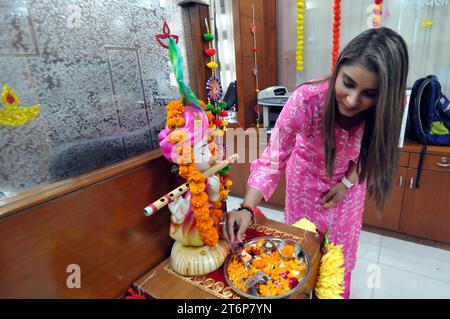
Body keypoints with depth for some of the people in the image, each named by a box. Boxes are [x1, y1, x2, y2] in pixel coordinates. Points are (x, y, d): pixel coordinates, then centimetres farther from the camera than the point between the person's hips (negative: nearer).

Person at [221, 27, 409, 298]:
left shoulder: (390, 106, -27)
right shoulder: (306, 99, -37)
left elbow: (371, 150, -6)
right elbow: (272, 160, -34)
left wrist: (348, 182, -14)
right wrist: (247, 209, -44)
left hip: (349, 178, 2)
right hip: (307, 175, -2)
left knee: (341, 244, 20)